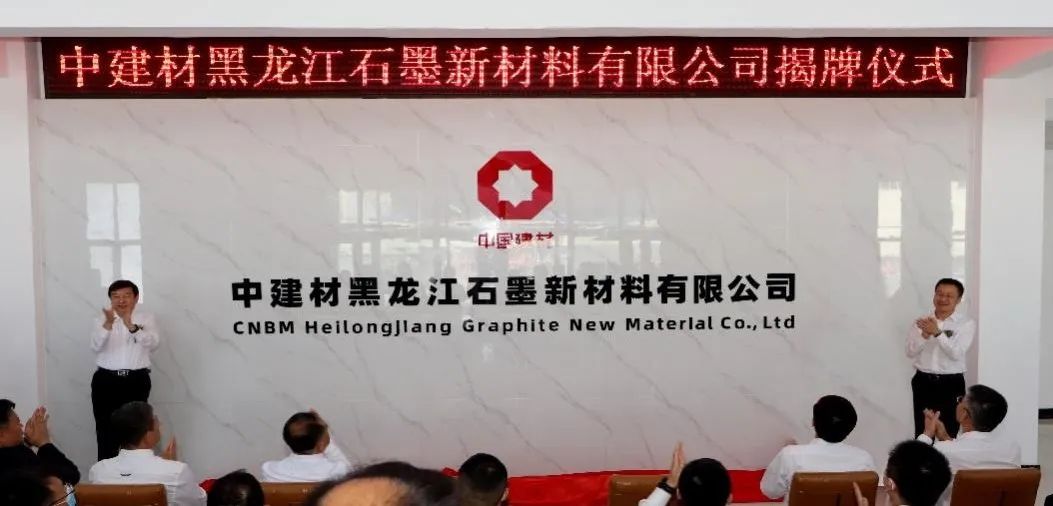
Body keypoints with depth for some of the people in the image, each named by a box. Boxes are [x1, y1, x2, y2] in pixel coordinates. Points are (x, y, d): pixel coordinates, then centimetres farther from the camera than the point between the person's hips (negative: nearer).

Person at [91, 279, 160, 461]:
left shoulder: (146, 318, 6)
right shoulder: (102, 320, 9)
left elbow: (153, 343, -11)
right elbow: (96, 346, -8)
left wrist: (131, 326, -26)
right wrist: (108, 324, -25)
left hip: (136, 380, -1)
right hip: (106, 380, 1)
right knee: (105, 428, 1)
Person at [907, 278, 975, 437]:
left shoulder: (967, 323, -3)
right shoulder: (922, 321, 7)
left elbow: (957, 353, -16)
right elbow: (910, 352, -1)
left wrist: (937, 332, -28)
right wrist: (924, 335, -18)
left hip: (952, 384, -2)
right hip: (924, 382, 2)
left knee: (949, 434, 4)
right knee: (922, 433, 5)